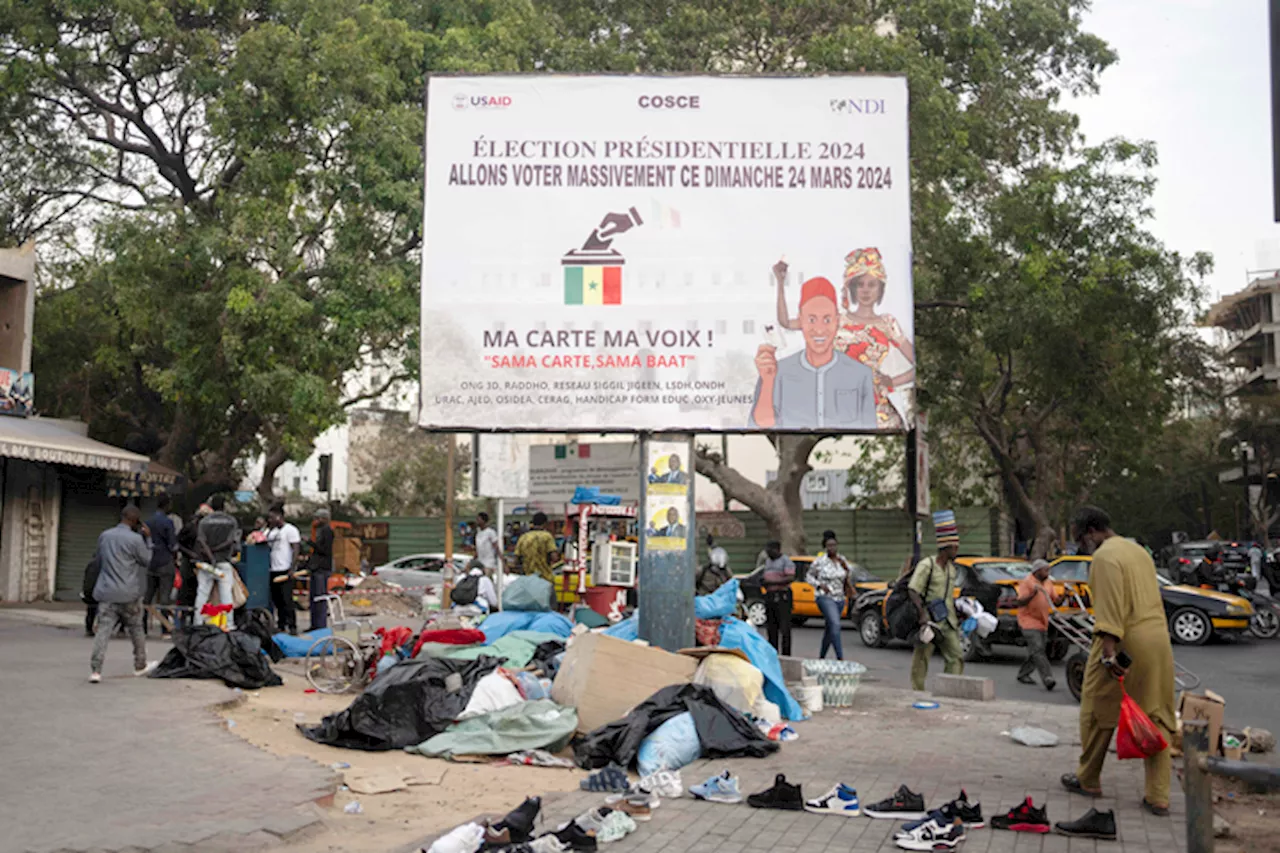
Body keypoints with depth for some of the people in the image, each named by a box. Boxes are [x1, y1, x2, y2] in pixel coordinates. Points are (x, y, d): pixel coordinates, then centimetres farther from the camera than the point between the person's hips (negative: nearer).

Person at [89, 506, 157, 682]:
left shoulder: (104, 536, 8)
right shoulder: (135, 539, -10)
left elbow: (99, 561, 19)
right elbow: (147, 561, 3)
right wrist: (148, 539, 9)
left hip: (106, 592, 4)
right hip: (128, 594, -3)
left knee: (103, 630, -2)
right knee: (136, 629, 14)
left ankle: (95, 669, -12)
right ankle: (140, 665, 27)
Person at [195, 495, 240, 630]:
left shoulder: (204, 521, 3)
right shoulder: (232, 521, 3)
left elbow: (201, 541, -7)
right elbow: (231, 541, -6)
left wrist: (210, 556, -8)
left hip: (206, 562, 1)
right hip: (224, 562, -1)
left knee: (202, 593, 7)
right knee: (226, 594, 1)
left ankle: (198, 623, 7)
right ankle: (229, 624, 0)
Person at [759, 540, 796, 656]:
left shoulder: (786, 561, -6)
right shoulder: (767, 561, 19)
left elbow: (790, 578, -17)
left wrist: (773, 582, -21)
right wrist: (763, 578, 7)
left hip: (782, 596, -8)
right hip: (769, 596, 8)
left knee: (784, 627, -8)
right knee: (771, 627, 8)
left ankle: (785, 654, -8)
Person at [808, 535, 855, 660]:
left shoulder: (842, 559, 7)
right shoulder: (819, 562, -7)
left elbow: (850, 573, 17)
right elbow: (809, 577, 1)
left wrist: (845, 566, -4)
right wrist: (819, 585, -15)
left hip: (840, 598, 6)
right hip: (825, 597, -6)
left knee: (829, 628, 13)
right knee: (835, 625, -21)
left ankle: (821, 657, 27)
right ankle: (840, 658, -26)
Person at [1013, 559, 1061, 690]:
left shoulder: (1048, 582, 13)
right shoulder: (1026, 582, -9)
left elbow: (1055, 600, 16)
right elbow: (1020, 602, -17)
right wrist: (1032, 594, -32)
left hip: (1042, 623, 8)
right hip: (1029, 621, -8)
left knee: (1034, 652, 11)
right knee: (1038, 650, -16)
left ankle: (1023, 674, 25)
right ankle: (1047, 679, -23)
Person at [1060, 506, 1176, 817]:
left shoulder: (1105, 557, -11)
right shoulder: (1139, 551, 18)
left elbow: (1111, 606, -20)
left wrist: (1109, 651, -24)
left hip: (1125, 642, -8)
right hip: (1158, 640, 8)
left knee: (1097, 713, 8)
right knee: (1157, 719, 8)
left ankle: (1088, 780, 21)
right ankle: (1159, 797, 8)